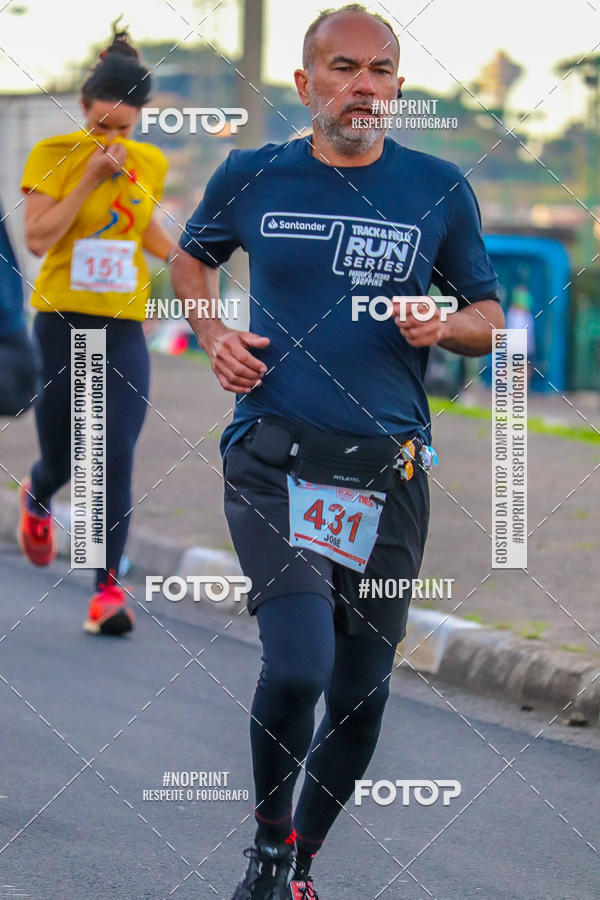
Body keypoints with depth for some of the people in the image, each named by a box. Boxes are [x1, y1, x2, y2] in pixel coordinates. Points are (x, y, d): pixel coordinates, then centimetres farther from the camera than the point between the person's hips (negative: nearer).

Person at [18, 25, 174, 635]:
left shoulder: (148, 164, 6)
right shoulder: (53, 155, -6)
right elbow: (38, 237, -15)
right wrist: (90, 179, -18)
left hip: (123, 330, 2)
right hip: (62, 323, -2)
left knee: (117, 456, -11)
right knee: (62, 458, 9)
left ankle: (108, 587, -9)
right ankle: (36, 498, 47)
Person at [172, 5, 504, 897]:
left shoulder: (437, 189, 3)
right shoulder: (252, 177, 3)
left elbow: (488, 316, 12)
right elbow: (192, 256, 23)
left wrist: (445, 325, -11)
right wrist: (213, 334, 4)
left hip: (387, 471, 2)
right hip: (273, 461, -2)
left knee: (362, 691, 9)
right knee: (299, 664, -21)